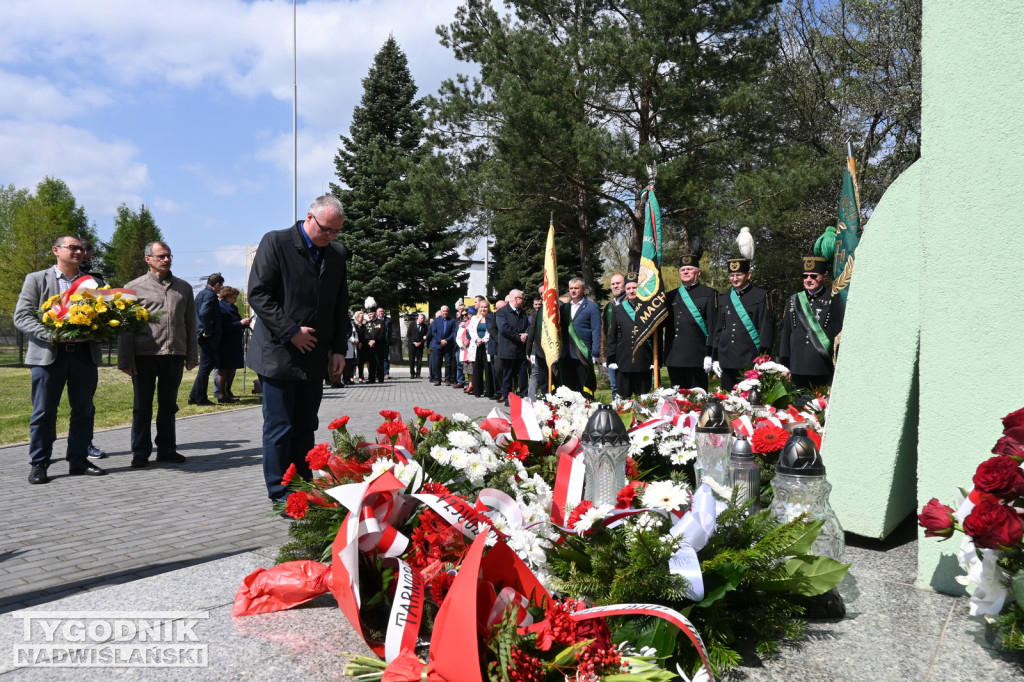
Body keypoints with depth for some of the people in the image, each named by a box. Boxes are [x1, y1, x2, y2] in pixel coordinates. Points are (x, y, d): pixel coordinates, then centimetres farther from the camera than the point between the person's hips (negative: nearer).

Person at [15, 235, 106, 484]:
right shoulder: (36, 279, 6)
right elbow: (21, 317, -1)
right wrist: (50, 334, -16)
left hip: (85, 354, 3)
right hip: (49, 354, -3)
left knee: (84, 411, 7)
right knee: (44, 412, 1)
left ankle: (78, 461, 17)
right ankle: (39, 465, 11)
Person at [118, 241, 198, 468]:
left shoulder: (183, 288, 12)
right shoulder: (134, 287, 3)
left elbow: (190, 324, 14)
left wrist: (191, 356, 10)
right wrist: (125, 360, -5)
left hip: (174, 355, 3)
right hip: (144, 355, -2)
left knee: (168, 405, 10)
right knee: (142, 406, 5)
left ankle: (167, 449, 20)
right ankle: (140, 453, 14)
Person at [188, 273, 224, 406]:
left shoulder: (201, 294, 18)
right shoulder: (210, 295, -14)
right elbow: (204, 313, -27)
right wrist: (208, 331, -20)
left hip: (203, 336, 10)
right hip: (209, 338, -10)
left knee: (205, 366, 16)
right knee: (206, 366, -4)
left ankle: (194, 397, 19)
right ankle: (201, 398, 1)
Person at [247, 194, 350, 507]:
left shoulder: (337, 253, 10)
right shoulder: (275, 242, -6)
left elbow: (340, 306, 15)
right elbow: (258, 294, -11)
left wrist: (339, 349, 5)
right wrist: (291, 333, -15)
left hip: (314, 358, 5)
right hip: (278, 354, -5)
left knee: (305, 429, 9)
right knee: (279, 428, 0)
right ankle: (280, 494, 9)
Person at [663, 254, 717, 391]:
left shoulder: (708, 294, 3)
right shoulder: (671, 296, 16)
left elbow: (712, 325, -3)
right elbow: (663, 322, 19)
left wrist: (709, 354, -10)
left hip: (696, 357, -4)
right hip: (674, 357, 5)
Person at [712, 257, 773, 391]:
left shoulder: (761, 296, 1)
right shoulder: (723, 298, 14)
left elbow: (766, 327, -3)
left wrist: (763, 358, -10)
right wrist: (715, 358, 12)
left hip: (751, 361, -4)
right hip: (727, 362, 4)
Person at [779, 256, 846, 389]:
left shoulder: (834, 299, 1)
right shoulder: (793, 301, 13)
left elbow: (840, 332, -2)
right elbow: (785, 333, 13)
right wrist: (784, 365, 9)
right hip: (797, 368, 3)